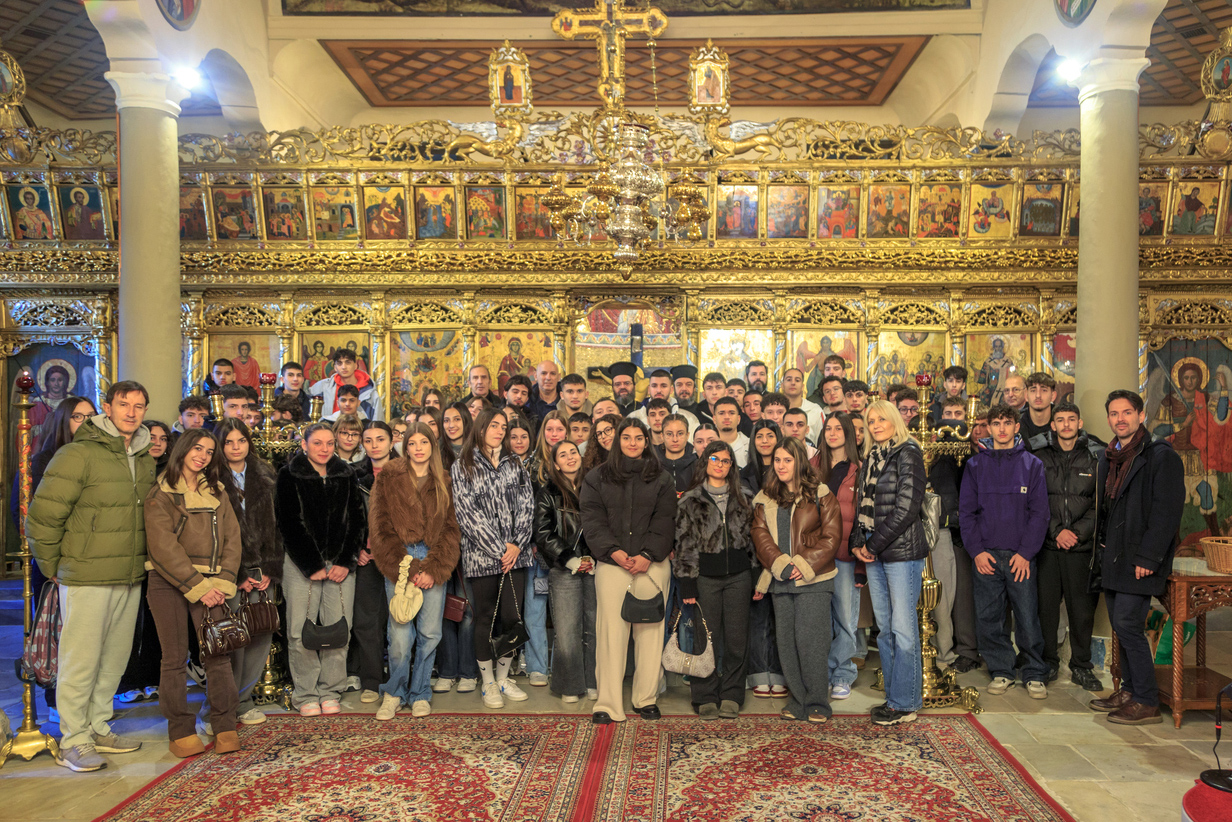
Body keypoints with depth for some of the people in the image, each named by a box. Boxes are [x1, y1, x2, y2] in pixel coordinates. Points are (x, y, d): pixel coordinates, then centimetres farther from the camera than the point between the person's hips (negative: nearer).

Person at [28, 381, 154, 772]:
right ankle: (74, 741, 13)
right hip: (88, 577, -6)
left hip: (130, 578, 7)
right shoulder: (78, 454, -11)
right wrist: (53, 567, -4)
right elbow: (42, 516, -10)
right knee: (81, 661, 1)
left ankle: (98, 728, 28)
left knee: (115, 658, 14)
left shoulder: (145, 458, 11)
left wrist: (140, 562, 14)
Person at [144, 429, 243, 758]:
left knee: (218, 653, -5)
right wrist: (197, 586, -13)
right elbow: (164, 547, -9)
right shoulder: (161, 494, 0)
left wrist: (222, 583, -6)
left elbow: (231, 539, 8)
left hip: (209, 584, 3)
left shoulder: (217, 492, 14)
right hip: (169, 583, -3)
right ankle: (180, 732, 10)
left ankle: (225, 728, 1)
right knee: (175, 657, 1)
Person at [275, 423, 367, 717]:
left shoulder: (346, 476, 10)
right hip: (302, 564, -2)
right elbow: (290, 524, -4)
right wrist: (312, 566, -9)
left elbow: (358, 521, 7)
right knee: (300, 632, -3)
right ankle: (306, 694, 10)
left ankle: (330, 691, 13)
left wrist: (345, 562, -3)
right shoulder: (289, 476, 2)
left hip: (341, 564, 2)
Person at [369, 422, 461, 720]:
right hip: (398, 562, -2)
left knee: (430, 633, 1)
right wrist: (405, 570, -8)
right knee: (401, 634, -7)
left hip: (434, 564, 2)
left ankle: (420, 694, 20)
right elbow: (381, 528, 0)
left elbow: (451, 529, 7)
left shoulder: (444, 483, 12)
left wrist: (434, 570, -6)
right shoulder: (389, 478, 5)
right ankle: (394, 693, 15)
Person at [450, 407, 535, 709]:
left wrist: (516, 544, -9)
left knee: (513, 616, 4)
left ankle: (503, 677, 21)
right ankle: (488, 683, 17)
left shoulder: (515, 464, 13)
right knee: (485, 619, 5)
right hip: (481, 556, -3)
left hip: (515, 554, 3)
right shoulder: (463, 467, 3)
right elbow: (468, 512, -6)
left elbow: (526, 506, 5)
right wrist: (498, 549, -11)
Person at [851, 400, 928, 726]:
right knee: (884, 628, 11)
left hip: (902, 551, -7)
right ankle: (895, 697, 20)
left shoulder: (907, 454, -7)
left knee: (903, 628, -2)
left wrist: (872, 545, -11)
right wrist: (858, 543, 1)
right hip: (874, 554, 8)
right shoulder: (870, 459, 16)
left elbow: (906, 508, -14)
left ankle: (904, 704, 6)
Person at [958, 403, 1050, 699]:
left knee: (1028, 617, 0)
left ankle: (1035, 674, 14)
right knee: (988, 618, 4)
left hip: (1021, 556, -1)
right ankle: (1001, 671, 17)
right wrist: (976, 550, -4)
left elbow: (1039, 512, 2)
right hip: (985, 555, 1)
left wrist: (1026, 552, -7)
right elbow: (966, 511, 6)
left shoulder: (1032, 464, 6)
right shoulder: (975, 465, 8)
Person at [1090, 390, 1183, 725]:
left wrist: (1148, 558, -19)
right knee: (1121, 626, 12)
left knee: (1128, 625, -10)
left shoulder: (1162, 456, -9)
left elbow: (1167, 511, -15)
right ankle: (1129, 690, 23)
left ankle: (1147, 704, -1)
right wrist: (1102, 546, 12)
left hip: (1139, 561, -8)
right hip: (1113, 559, 8)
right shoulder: (1108, 458, 15)